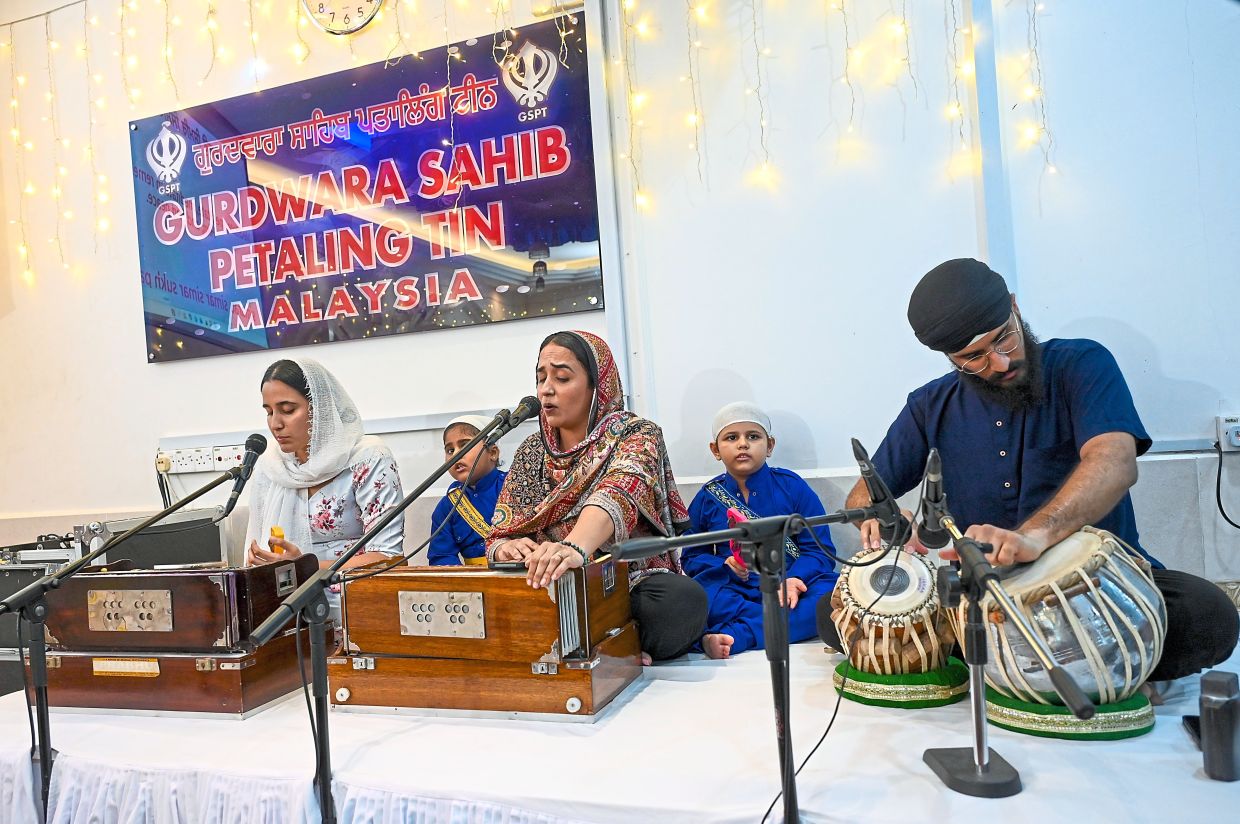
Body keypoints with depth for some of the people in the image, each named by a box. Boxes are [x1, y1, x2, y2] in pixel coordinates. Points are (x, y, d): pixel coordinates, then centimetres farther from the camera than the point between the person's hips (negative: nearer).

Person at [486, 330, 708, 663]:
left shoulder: (636, 435, -4)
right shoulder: (531, 452, 11)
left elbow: (617, 494, -27)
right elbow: (497, 537, 6)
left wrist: (574, 547, -49)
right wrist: (506, 548, -21)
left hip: (633, 588, -3)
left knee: (684, 599, -34)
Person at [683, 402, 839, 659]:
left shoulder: (791, 485, 4)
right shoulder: (707, 497, 8)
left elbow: (819, 548, -1)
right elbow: (692, 556, 9)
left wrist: (793, 579, -20)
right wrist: (726, 566, -12)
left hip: (790, 588, 0)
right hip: (735, 590, 0)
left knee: (830, 594, -32)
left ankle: (734, 636, -34)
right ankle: (786, 625, -26)